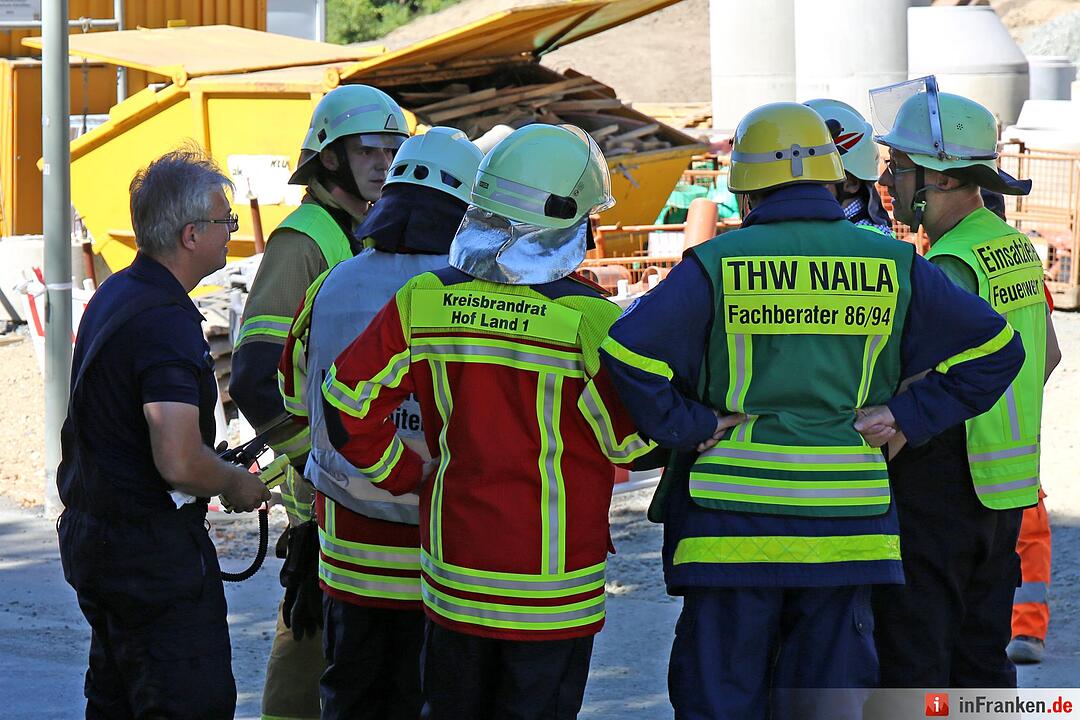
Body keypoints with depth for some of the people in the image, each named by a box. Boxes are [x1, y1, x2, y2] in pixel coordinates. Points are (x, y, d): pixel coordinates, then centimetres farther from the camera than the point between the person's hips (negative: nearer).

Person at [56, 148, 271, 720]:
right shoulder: (166, 323, -22)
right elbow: (180, 463, -29)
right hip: (151, 548, -10)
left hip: (90, 532, 10)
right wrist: (237, 485, -10)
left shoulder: (114, 294, 10)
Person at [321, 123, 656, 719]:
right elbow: (632, 442, -9)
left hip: (452, 574, 4)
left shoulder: (424, 302, -4)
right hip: (552, 586, -4)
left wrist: (409, 476, 10)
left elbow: (346, 402, -2)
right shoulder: (587, 318, -16)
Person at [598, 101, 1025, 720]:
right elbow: (994, 349, 5)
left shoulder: (716, 264, -5)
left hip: (731, 526, -2)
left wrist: (687, 427, -7)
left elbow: (627, 352, -18)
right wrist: (907, 416, 5)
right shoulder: (890, 263, 4)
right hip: (847, 524, 3)